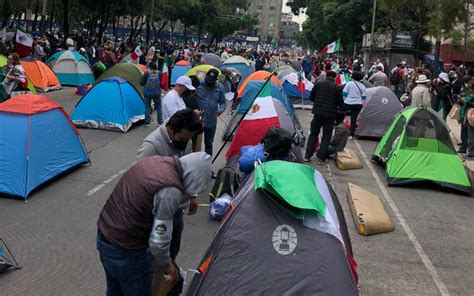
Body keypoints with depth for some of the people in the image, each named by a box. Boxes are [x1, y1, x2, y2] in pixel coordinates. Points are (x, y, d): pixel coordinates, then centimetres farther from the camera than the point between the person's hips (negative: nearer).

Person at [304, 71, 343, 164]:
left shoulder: (318, 83, 1)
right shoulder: (337, 87, -4)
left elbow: (311, 97, 6)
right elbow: (340, 103, -2)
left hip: (318, 112, 2)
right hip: (330, 114, -2)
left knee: (313, 133, 13)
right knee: (326, 136, 9)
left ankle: (307, 156, 12)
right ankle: (321, 158, 5)